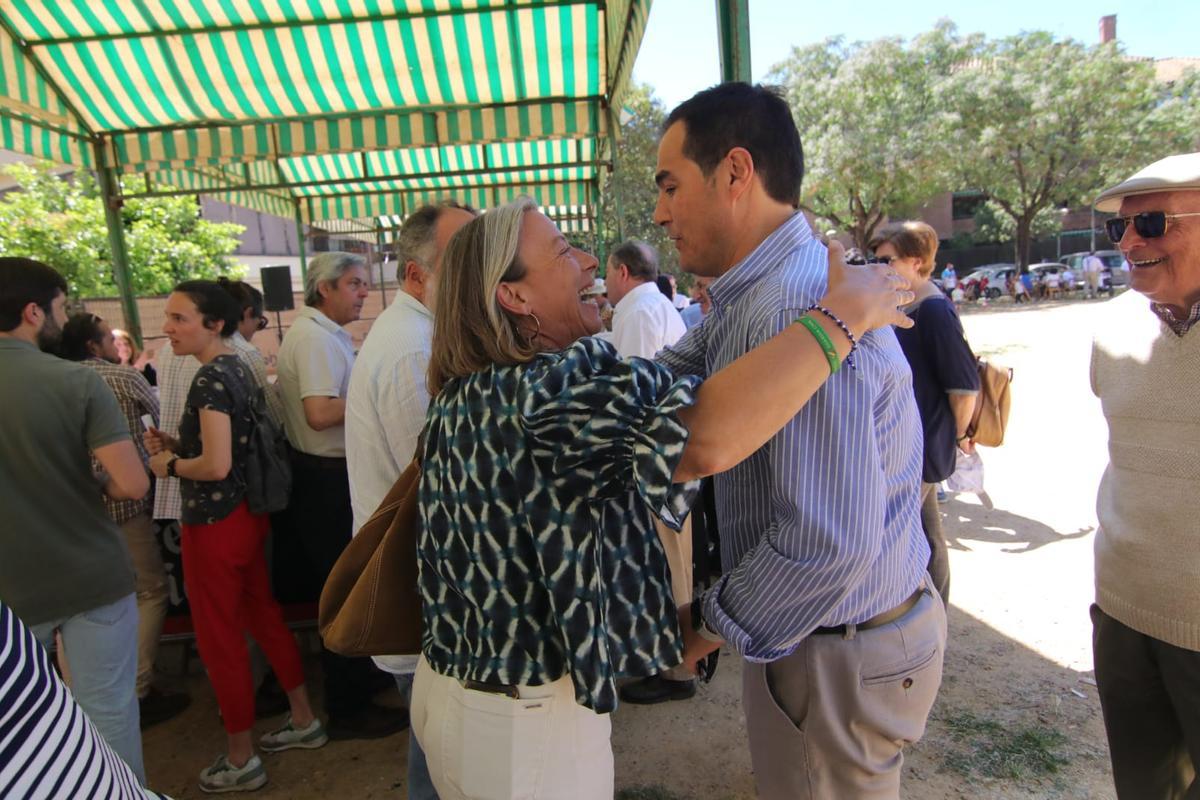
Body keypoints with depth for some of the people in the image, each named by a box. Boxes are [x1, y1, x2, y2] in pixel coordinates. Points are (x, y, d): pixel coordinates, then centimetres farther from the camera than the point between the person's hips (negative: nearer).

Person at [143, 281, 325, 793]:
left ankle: (241, 759, 22)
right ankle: (304, 720, 33)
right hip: (249, 514, 9)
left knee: (219, 638, 6)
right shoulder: (238, 369, 8)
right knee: (264, 616, 19)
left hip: (214, 524, -9)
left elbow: (216, 465, -25)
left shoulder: (210, 378, -20)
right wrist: (176, 444, 7)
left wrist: (168, 465, -7)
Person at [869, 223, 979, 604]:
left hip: (920, 450, -9)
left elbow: (965, 385, -20)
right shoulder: (904, 308, 10)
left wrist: (959, 434, -7)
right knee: (925, 532, 19)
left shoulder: (934, 310, -19)